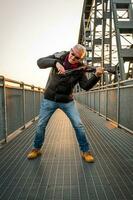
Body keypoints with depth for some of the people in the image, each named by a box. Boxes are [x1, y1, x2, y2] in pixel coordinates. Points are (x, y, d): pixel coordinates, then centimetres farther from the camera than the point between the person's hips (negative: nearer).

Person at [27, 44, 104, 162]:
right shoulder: (59, 56, -10)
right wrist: (55, 62, -37)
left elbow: (86, 86, -16)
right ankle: (36, 149, 31)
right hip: (49, 99, 1)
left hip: (67, 101, 0)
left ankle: (85, 151, 15)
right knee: (41, 125, 8)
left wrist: (97, 76, -33)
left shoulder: (80, 69, -9)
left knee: (78, 125, -5)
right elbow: (40, 62, -19)